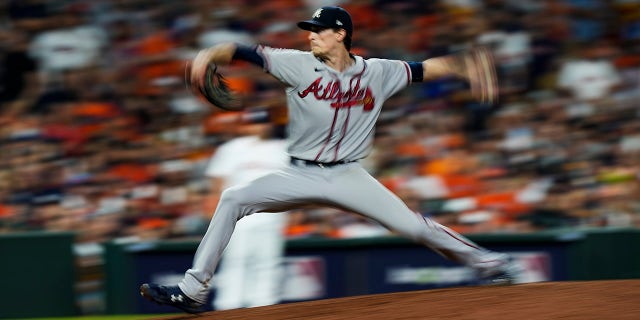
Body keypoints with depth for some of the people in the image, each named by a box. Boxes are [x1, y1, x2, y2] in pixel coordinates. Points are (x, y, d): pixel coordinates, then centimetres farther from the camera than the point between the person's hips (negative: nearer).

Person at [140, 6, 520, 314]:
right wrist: (208, 55, -29)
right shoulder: (299, 65, -6)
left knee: (413, 225, -11)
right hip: (301, 176, 1)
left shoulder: (377, 73, -2)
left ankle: (487, 262, 10)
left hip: (348, 177, -1)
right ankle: (193, 291, -11)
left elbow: (424, 69, 2)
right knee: (233, 200, -14)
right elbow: (245, 53, -11)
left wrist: (464, 68, -13)